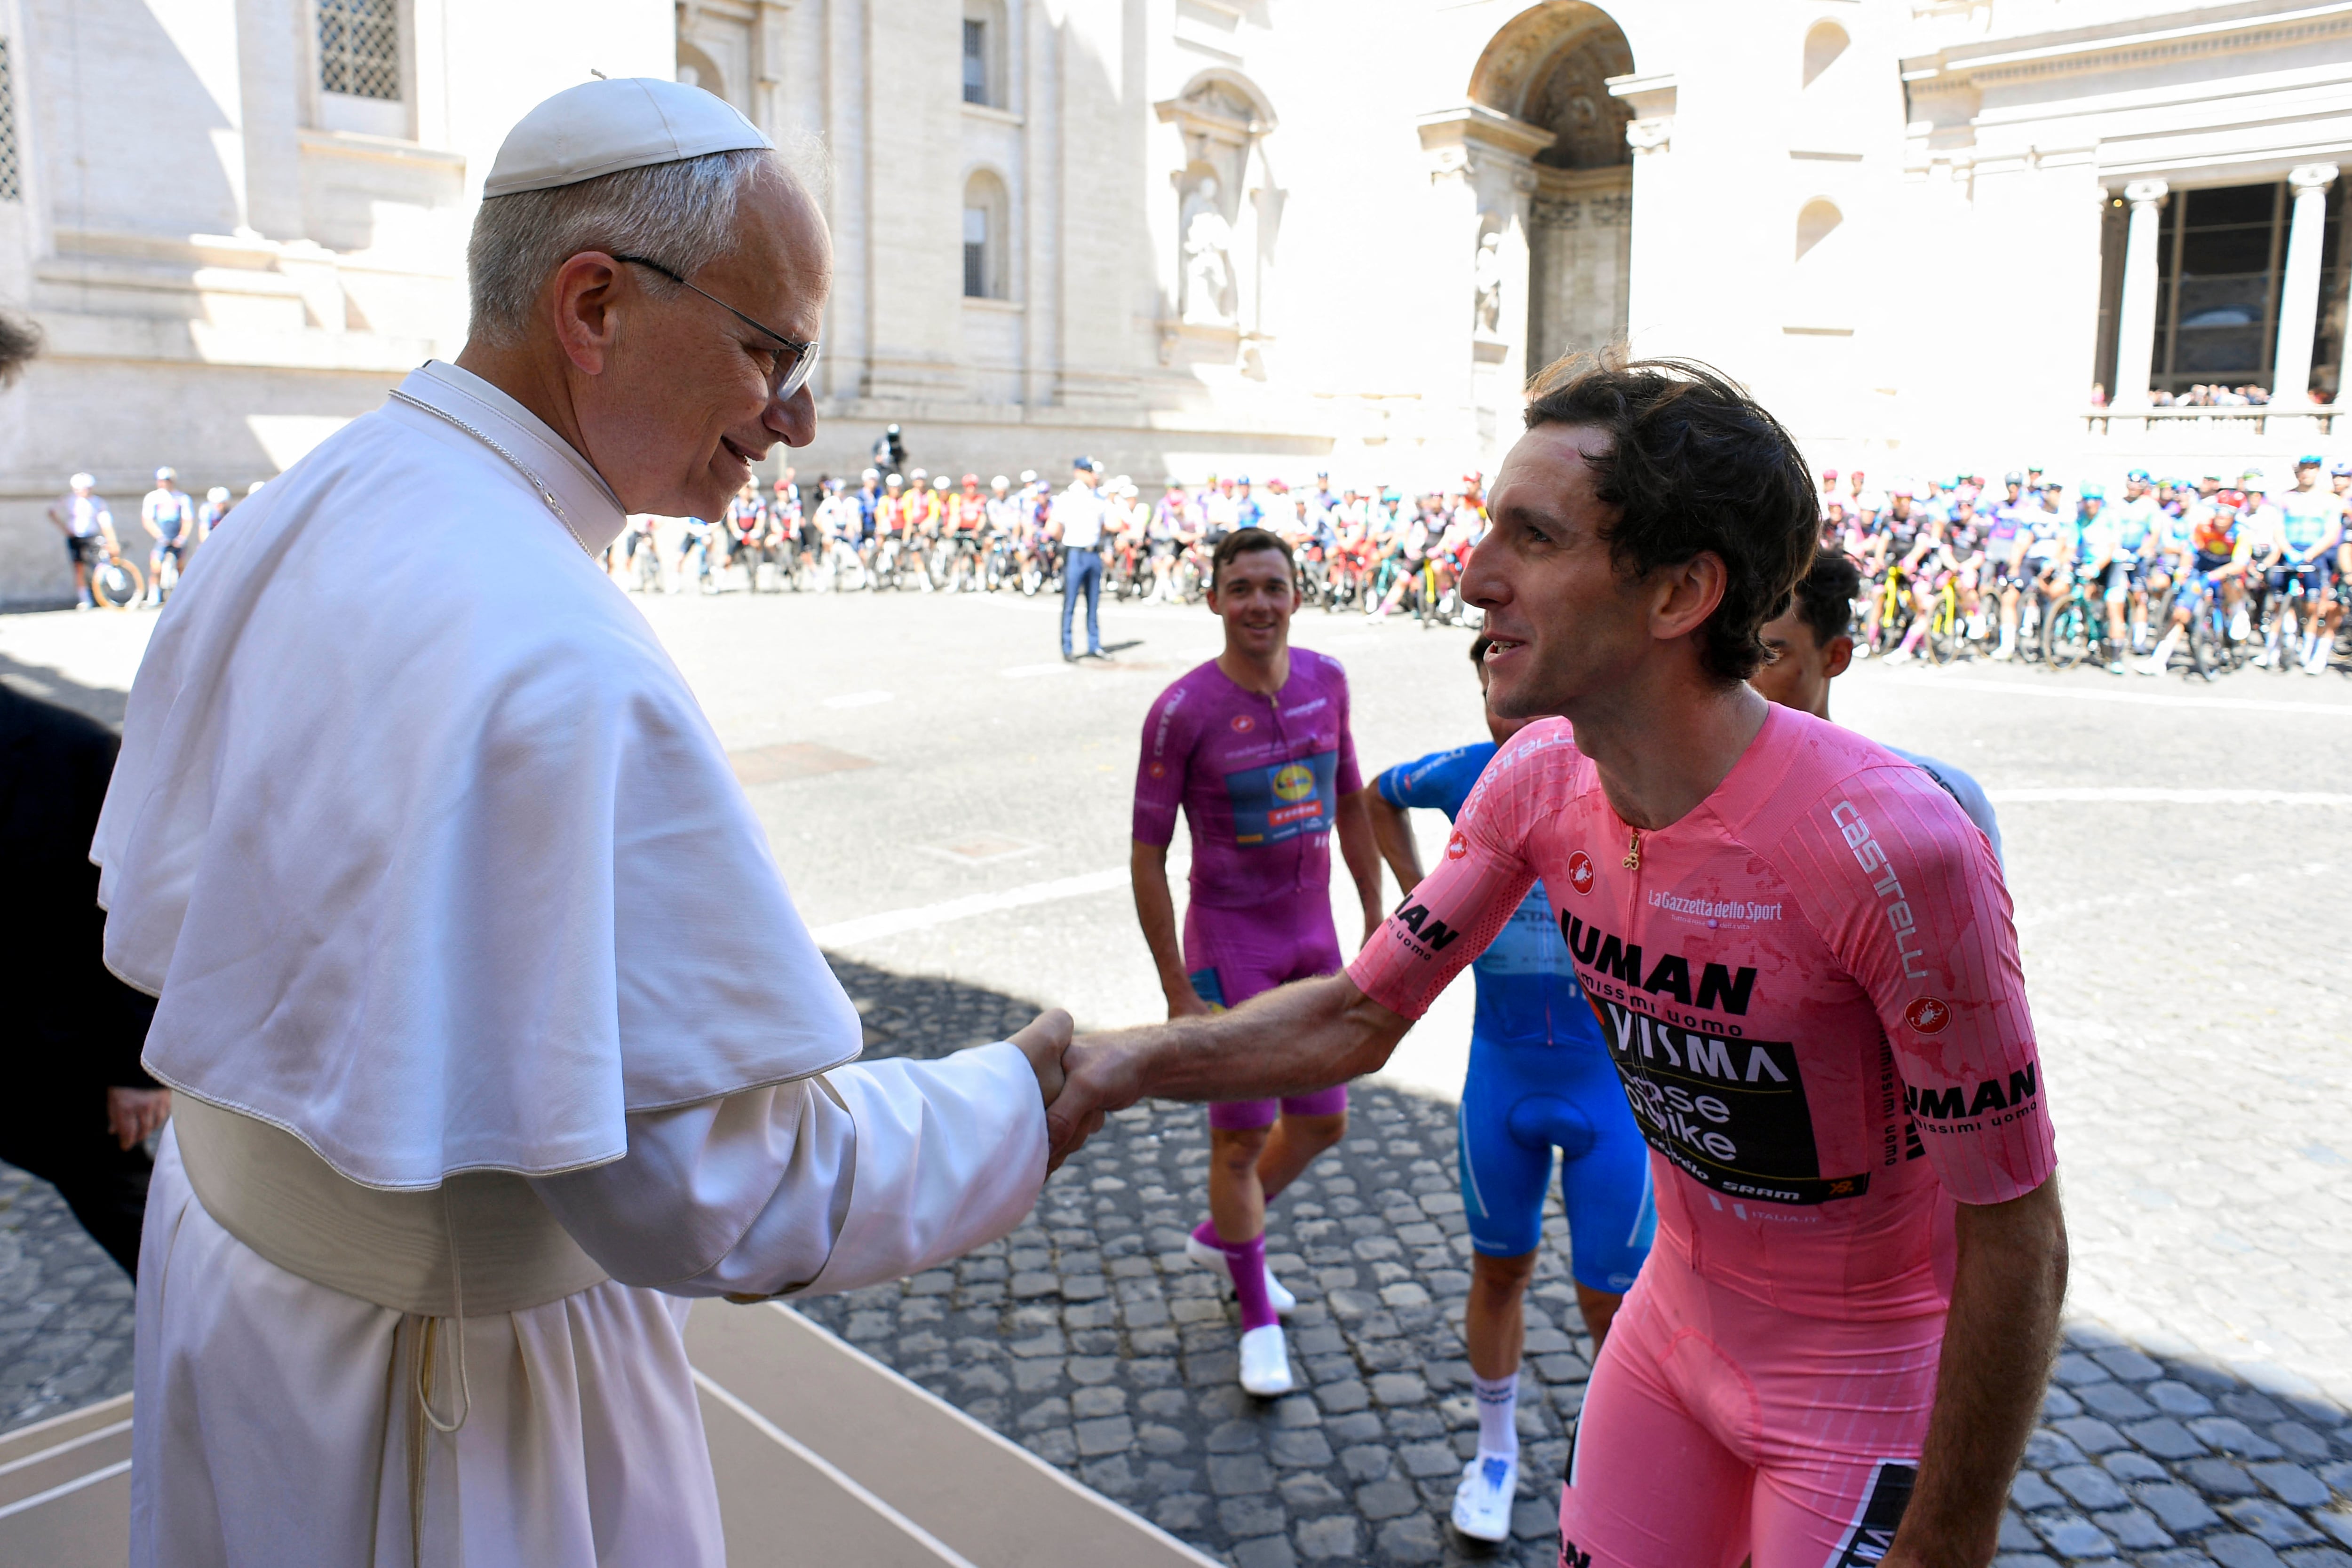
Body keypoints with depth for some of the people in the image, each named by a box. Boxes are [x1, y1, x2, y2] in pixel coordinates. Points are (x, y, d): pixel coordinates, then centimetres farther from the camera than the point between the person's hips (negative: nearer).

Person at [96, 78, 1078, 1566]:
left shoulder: (300, 512, -3)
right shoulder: (562, 660, -34)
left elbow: (159, 902, 7)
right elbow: (714, 1189, -31)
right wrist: (1024, 1104, -18)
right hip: (447, 1381, -8)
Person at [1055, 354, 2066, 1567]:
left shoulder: (1889, 846, -33)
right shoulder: (1537, 782, -14)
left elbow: (2018, 1239, -23)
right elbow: (1359, 1016, -5)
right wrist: (1127, 1062, -20)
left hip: (1867, 1389, -4)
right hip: (1679, 1320, 5)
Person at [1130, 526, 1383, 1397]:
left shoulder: (1326, 681, 0)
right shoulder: (1184, 710, -16)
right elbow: (1147, 855, -13)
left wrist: (1376, 918, 12)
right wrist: (1177, 992, -14)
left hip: (1314, 936, 6)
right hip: (1230, 942, -6)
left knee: (1322, 1122, 15)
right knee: (1242, 1135, 2)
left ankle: (1221, 1237, 41)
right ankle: (1258, 1319, 25)